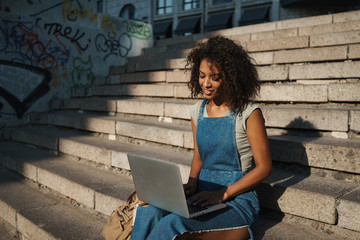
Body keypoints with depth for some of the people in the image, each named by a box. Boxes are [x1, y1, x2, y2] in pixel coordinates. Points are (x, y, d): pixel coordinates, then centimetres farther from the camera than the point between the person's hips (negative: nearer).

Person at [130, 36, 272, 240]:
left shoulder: (248, 113, -9)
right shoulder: (198, 111, 8)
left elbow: (264, 167, -8)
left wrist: (223, 194, -16)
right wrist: (192, 183, -3)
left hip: (237, 199, -5)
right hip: (202, 193, 5)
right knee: (149, 212, -24)